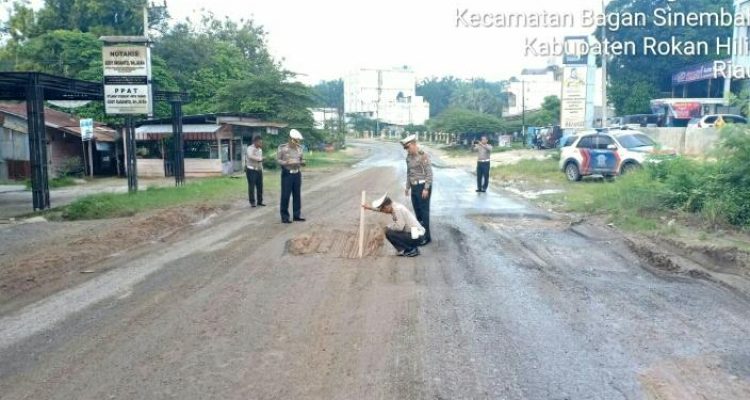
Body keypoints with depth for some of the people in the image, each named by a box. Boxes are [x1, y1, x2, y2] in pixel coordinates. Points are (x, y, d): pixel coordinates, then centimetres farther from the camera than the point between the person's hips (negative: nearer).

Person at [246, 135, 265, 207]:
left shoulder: (260, 150, 14)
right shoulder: (250, 148, -10)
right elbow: (250, 156, -30)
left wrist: (261, 169, 16)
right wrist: (260, 159, -23)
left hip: (259, 170, 7)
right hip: (251, 170, -7)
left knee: (260, 186, 6)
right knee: (251, 186, -4)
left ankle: (260, 201, 14)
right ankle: (252, 202, 3)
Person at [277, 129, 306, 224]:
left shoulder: (299, 148, 7)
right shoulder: (282, 148, -7)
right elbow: (278, 159, -4)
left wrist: (302, 162, -7)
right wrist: (286, 163, -20)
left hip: (297, 174, 5)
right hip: (287, 174, -5)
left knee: (297, 195, 9)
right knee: (285, 195, -2)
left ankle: (297, 215, 18)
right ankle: (284, 217, 6)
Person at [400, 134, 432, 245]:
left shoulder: (424, 156, -14)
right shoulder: (409, 157, 8)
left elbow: (429, 173, -16)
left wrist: (426, 188, -19)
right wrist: (407, 187, 16)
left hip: (423, 186, -7)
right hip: (414, 187, 7)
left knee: (424, 211, -4)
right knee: (417, 210, 13)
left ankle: (426, 236, 2)